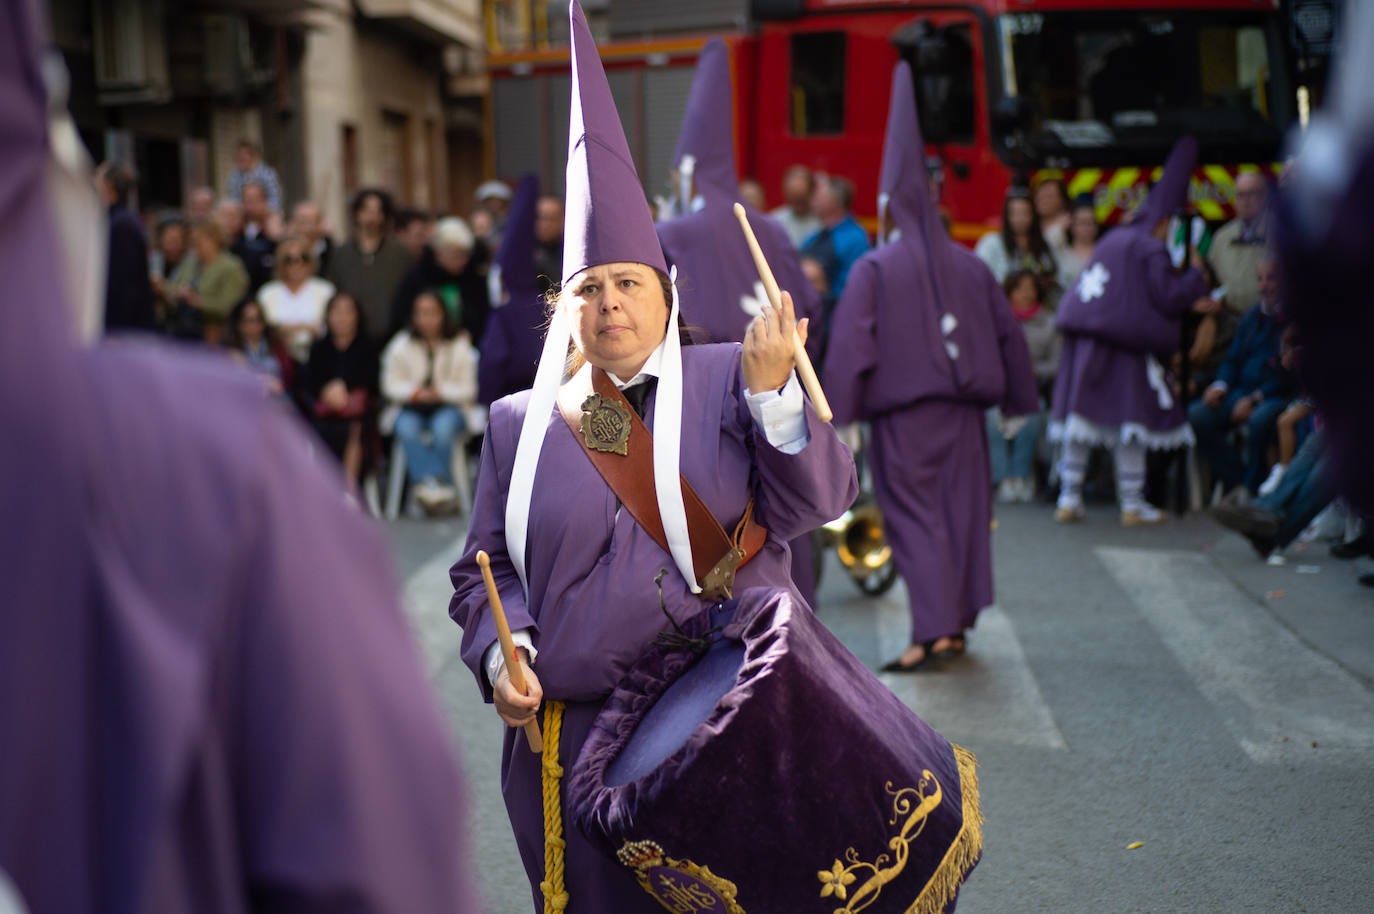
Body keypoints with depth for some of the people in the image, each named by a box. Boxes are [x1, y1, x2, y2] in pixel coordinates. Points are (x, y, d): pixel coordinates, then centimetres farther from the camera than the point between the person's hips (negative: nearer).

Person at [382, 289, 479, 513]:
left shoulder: (460, 345, 4)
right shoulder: (401, 345, 8)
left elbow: (468, 389, 1)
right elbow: (391, 385, 4)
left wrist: (440, 392, -16)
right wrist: (417, 393, -15)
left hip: (449, 406, -1)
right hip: (410, 408, 1)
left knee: (443, 425, -36)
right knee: (407, 427, -34)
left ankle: (431, 484, -32)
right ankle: (429, 483, -45)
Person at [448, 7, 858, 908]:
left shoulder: (727, 382, 3)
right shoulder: (520, 422, 8)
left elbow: (821, 501, -7)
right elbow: (484, 568, 10)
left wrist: (774, 393, -21)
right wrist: (502, 656, -8)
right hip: (574, 746, 2)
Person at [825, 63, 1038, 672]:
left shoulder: (873, 270, -8)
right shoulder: (970, 266, 7)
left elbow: (851, 346, -14)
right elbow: (1007, 334, 12)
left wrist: (837, 415, -11)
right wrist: (1015, 403, 21)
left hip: (902, 417, -4)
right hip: (962, 412, 5)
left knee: (913, 517, -2)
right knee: (962, 510, 12)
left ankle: (933, 631, -11)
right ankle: (957, 624, 18)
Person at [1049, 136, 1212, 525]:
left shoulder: (1113, 240, 19)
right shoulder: (1150, 250, -8)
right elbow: (1168, 297, -12)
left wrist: (1190, 301, 25)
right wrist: (1195, 274, 6)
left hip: (1084, 339, 7)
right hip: (1122, 347, -7)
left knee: (1080, 413, 8)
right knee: (1132, 419, 2)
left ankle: (1069, 497, 9)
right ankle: (1132, 504, 7)